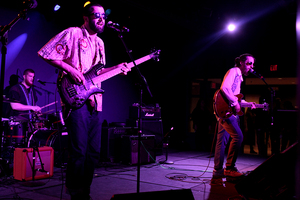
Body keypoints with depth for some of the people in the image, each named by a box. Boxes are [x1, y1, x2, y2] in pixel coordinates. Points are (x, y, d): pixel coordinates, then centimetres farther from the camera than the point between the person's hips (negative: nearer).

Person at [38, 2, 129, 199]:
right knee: (78, 152, -7)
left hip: (95, 102, 8)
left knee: (93, 152, 10)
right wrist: (70, 69, -16)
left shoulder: (100, 42, 21)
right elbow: (46, 53, -8)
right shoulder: (72, 33, -2)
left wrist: (117, 68, 13)